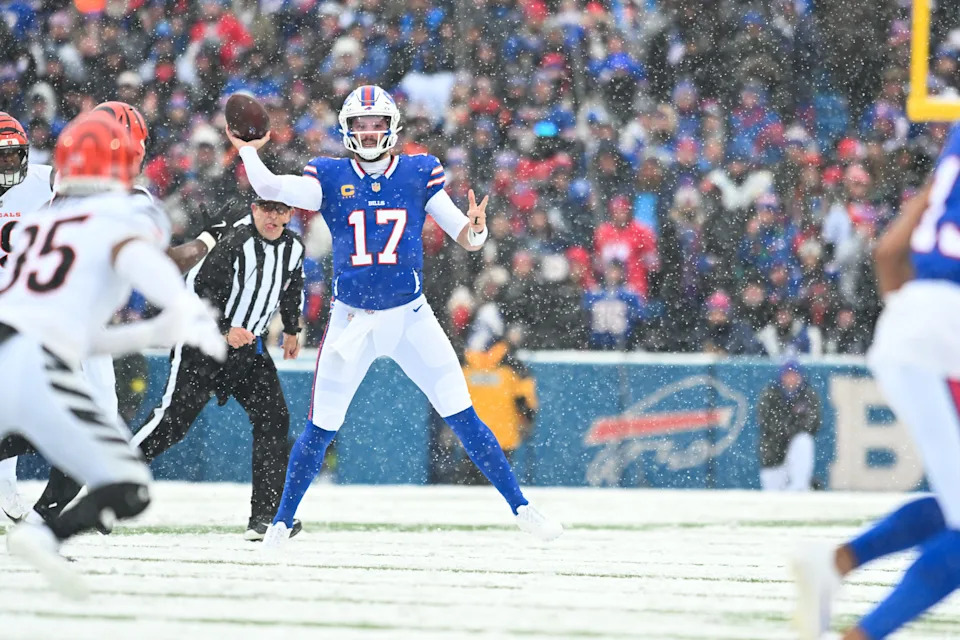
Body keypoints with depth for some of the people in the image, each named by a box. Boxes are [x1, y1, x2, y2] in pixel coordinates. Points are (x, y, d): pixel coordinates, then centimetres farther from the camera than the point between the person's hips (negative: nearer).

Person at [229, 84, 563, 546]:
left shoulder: (419, 174, -1)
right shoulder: (330, 177, -1)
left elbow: (466, 239, -4)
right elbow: (267, 188, -15)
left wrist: (475, 229, -25)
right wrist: (247, 149, -9)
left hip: (411, 317, 0)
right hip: (351, 321, 0)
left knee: (463, 418, -5)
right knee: (320, 429, 3)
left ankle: (521, 509, 1)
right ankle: (281, 521, 19)